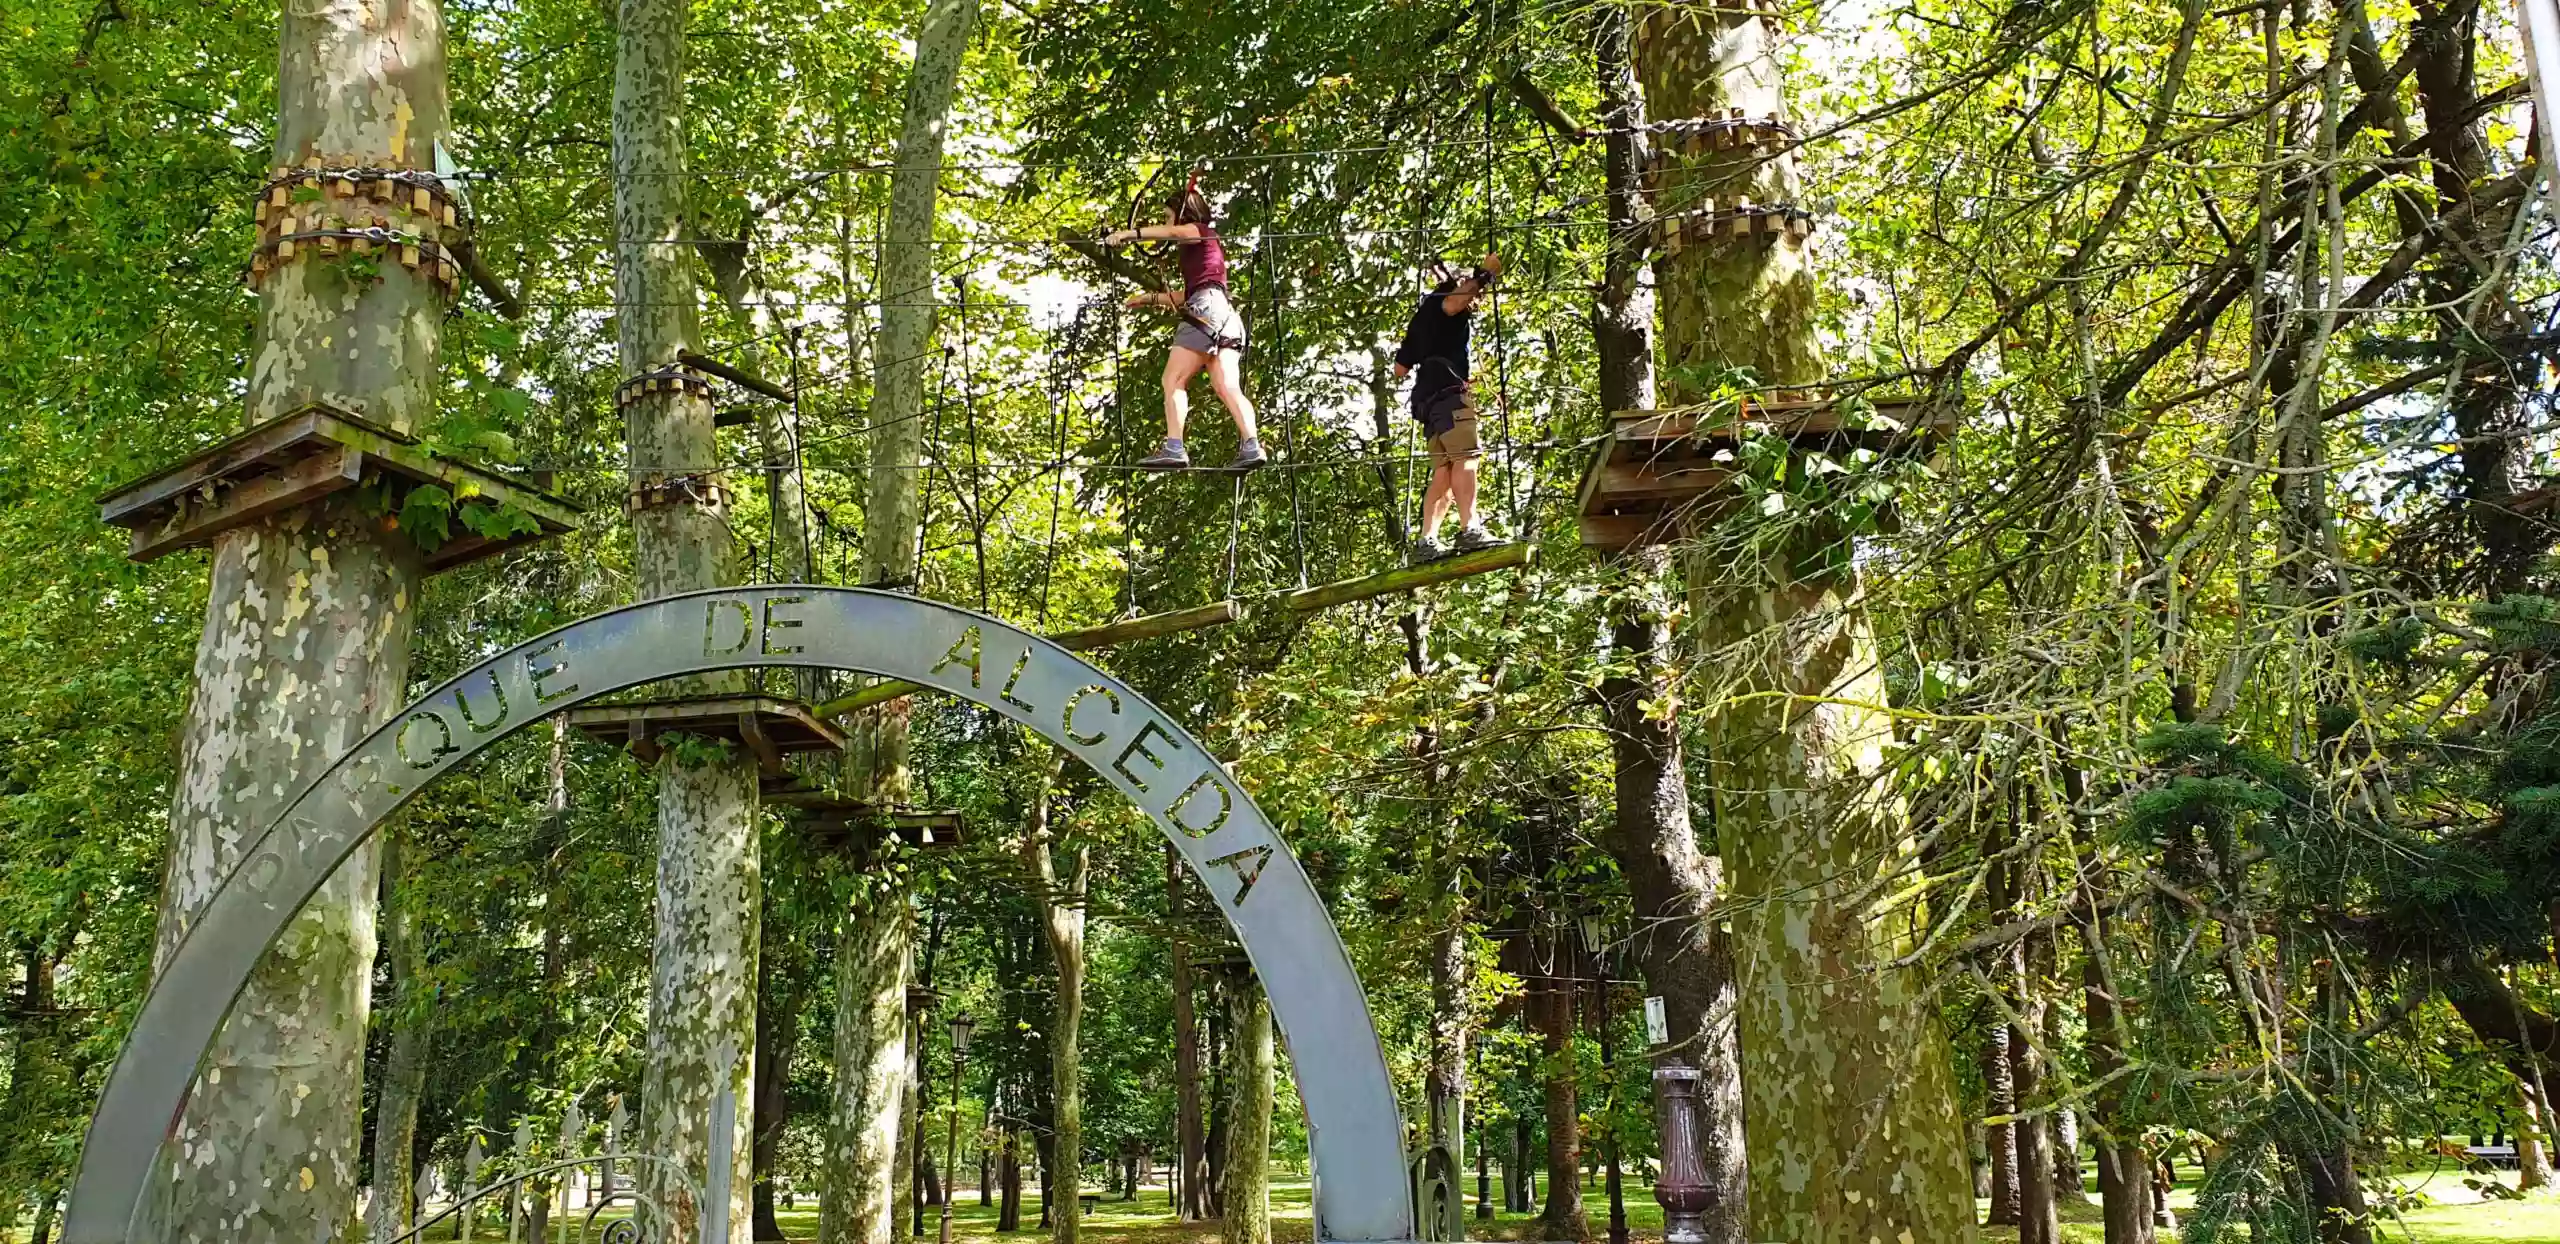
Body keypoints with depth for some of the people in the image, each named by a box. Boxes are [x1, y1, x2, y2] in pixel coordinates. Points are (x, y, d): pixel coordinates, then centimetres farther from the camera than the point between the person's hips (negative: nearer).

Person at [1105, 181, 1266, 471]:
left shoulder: (1203, 232, 10)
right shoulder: (1198, 248, 34)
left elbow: (1171, 232, -13)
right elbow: (1185, 295, 40)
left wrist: (1130, 233, -19)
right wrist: (1149, 298, 45)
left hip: (1207, 306, -9)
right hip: (1225, 315, 9)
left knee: (1173, 380, -11)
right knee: (1228, 387, -8)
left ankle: (1174, 448, -24)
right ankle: (1251, 447, -25)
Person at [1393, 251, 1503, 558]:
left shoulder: (1421, 320, 34)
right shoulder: (1436, 302, 10)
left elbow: (1400, 369, 33)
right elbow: (1452, 303, -17)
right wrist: (1484, 274, -9)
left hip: (1430, 398, 9)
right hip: (1448, 390, -9)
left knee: (1443, 472, -1)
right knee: (1465, 458, -23)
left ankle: (1426, 541, -14)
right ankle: (1470, 529, -39)